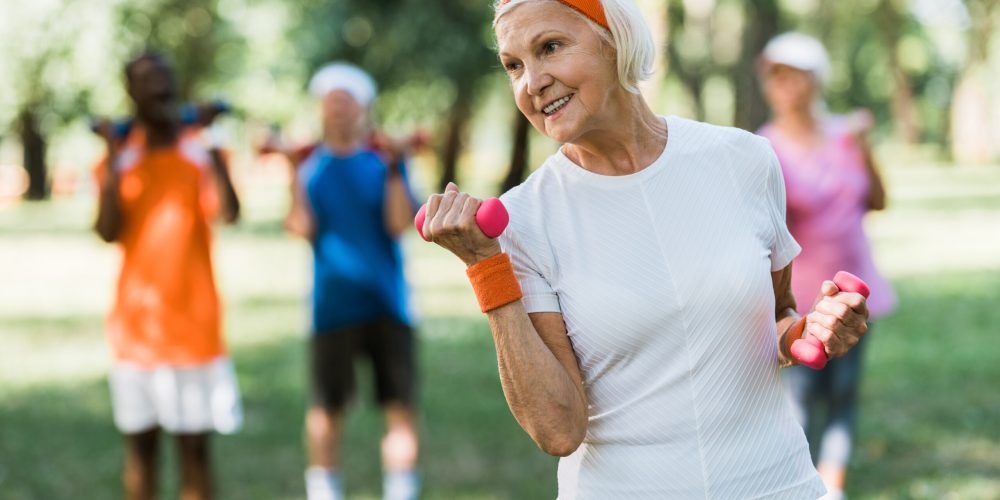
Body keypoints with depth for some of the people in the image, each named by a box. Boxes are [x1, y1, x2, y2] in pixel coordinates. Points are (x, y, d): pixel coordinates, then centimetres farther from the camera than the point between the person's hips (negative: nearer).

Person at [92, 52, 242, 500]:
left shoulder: (197, 151, 1)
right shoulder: (120, 158, 5)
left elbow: (229, 213, -16)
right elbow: (107, 231, -9)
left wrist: (213, 146, -18)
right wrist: (114, 161, -12)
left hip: (194, 324, -1)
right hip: (136, 324, 1)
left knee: (194, 445, 1)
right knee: (140, 442, 6)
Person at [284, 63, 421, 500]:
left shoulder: (384, 161, 5)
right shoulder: (311, 165, 6)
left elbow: (399, 224, -8)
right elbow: (303, 229, -8)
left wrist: (393, 170, -17)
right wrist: (293, 174, -17)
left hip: (387, 302, 0)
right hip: (333, 305, 0)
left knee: (400, 404, -3)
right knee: (327, 407, 2)